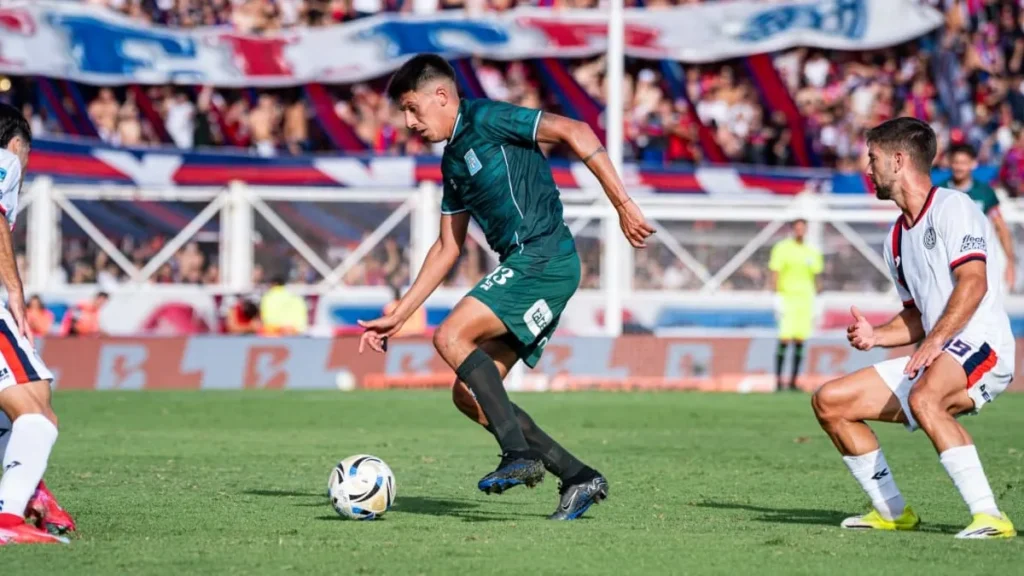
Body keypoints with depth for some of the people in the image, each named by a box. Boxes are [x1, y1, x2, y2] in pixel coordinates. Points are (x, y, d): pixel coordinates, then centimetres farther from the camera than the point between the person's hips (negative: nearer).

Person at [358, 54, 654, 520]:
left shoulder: (484, 119, -5)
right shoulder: (453, 161, 22)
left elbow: (573, 132, -13)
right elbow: (447, 248, 27)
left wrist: (622, 202, -19)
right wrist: (397, 317, 25)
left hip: (544, 257, -9)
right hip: (524, 269, 9)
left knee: (451, 336, -21)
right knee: (468, 394, 3)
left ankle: (521, 454, -23)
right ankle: (578, 478, 3)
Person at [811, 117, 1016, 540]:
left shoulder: (952, 207, -7)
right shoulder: (898, 238, 20)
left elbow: (973, 282, -21)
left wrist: (935, 341, -30)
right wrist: (875, 337, 6)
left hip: (980, 345, -10)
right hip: (933, 360, 10)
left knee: (923, 398, -40)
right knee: (829, 402, 7)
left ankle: (989, 516, -38)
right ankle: (892, 512, 12)